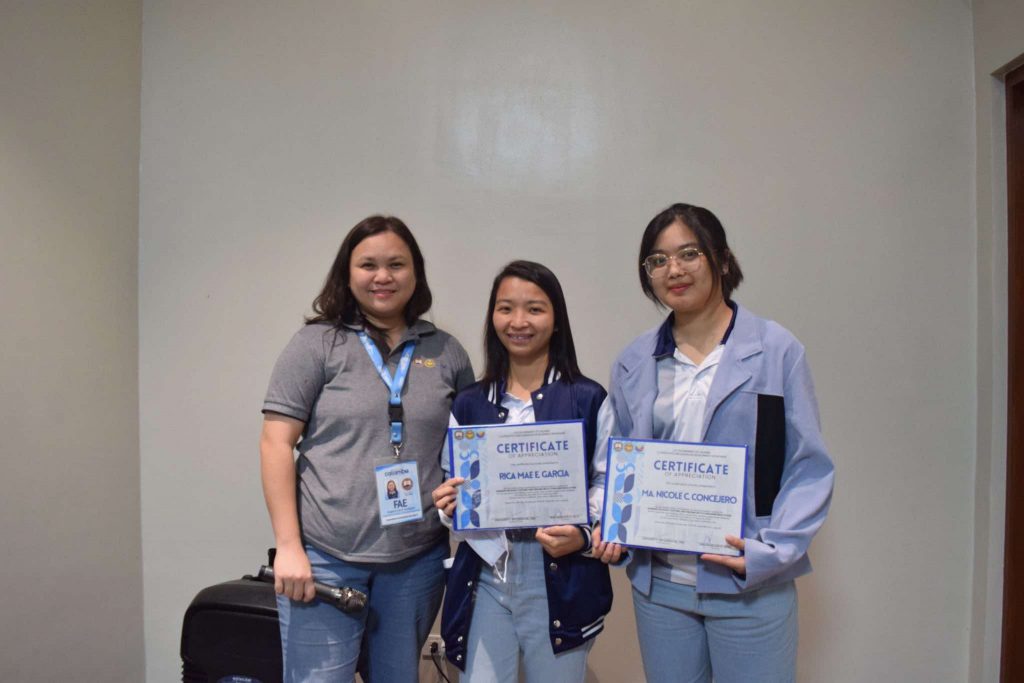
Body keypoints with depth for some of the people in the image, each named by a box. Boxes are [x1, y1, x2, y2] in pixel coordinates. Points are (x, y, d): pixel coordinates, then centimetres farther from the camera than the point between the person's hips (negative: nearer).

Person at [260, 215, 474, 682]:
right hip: (326, 558, -3)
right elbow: (276, 443, -5)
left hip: (419, 558, 3)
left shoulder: (446, 353, 6)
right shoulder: (317, 344, -2)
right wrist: (289, 546, -10)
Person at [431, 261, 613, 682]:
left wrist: (582, 538, -17)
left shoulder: (587, 398, -4)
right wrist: (448, 505, -8)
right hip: (484, 580, 2)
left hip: (562, 584, -2)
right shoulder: (469, 403, 5)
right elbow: (454, 492, 13)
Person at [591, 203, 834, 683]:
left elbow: (809, 468, -4)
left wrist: (770, 551, -16)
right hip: (657, 582, 3)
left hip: (751, 586, -3)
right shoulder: (634, 362, 6)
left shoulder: (776, 350, -4)